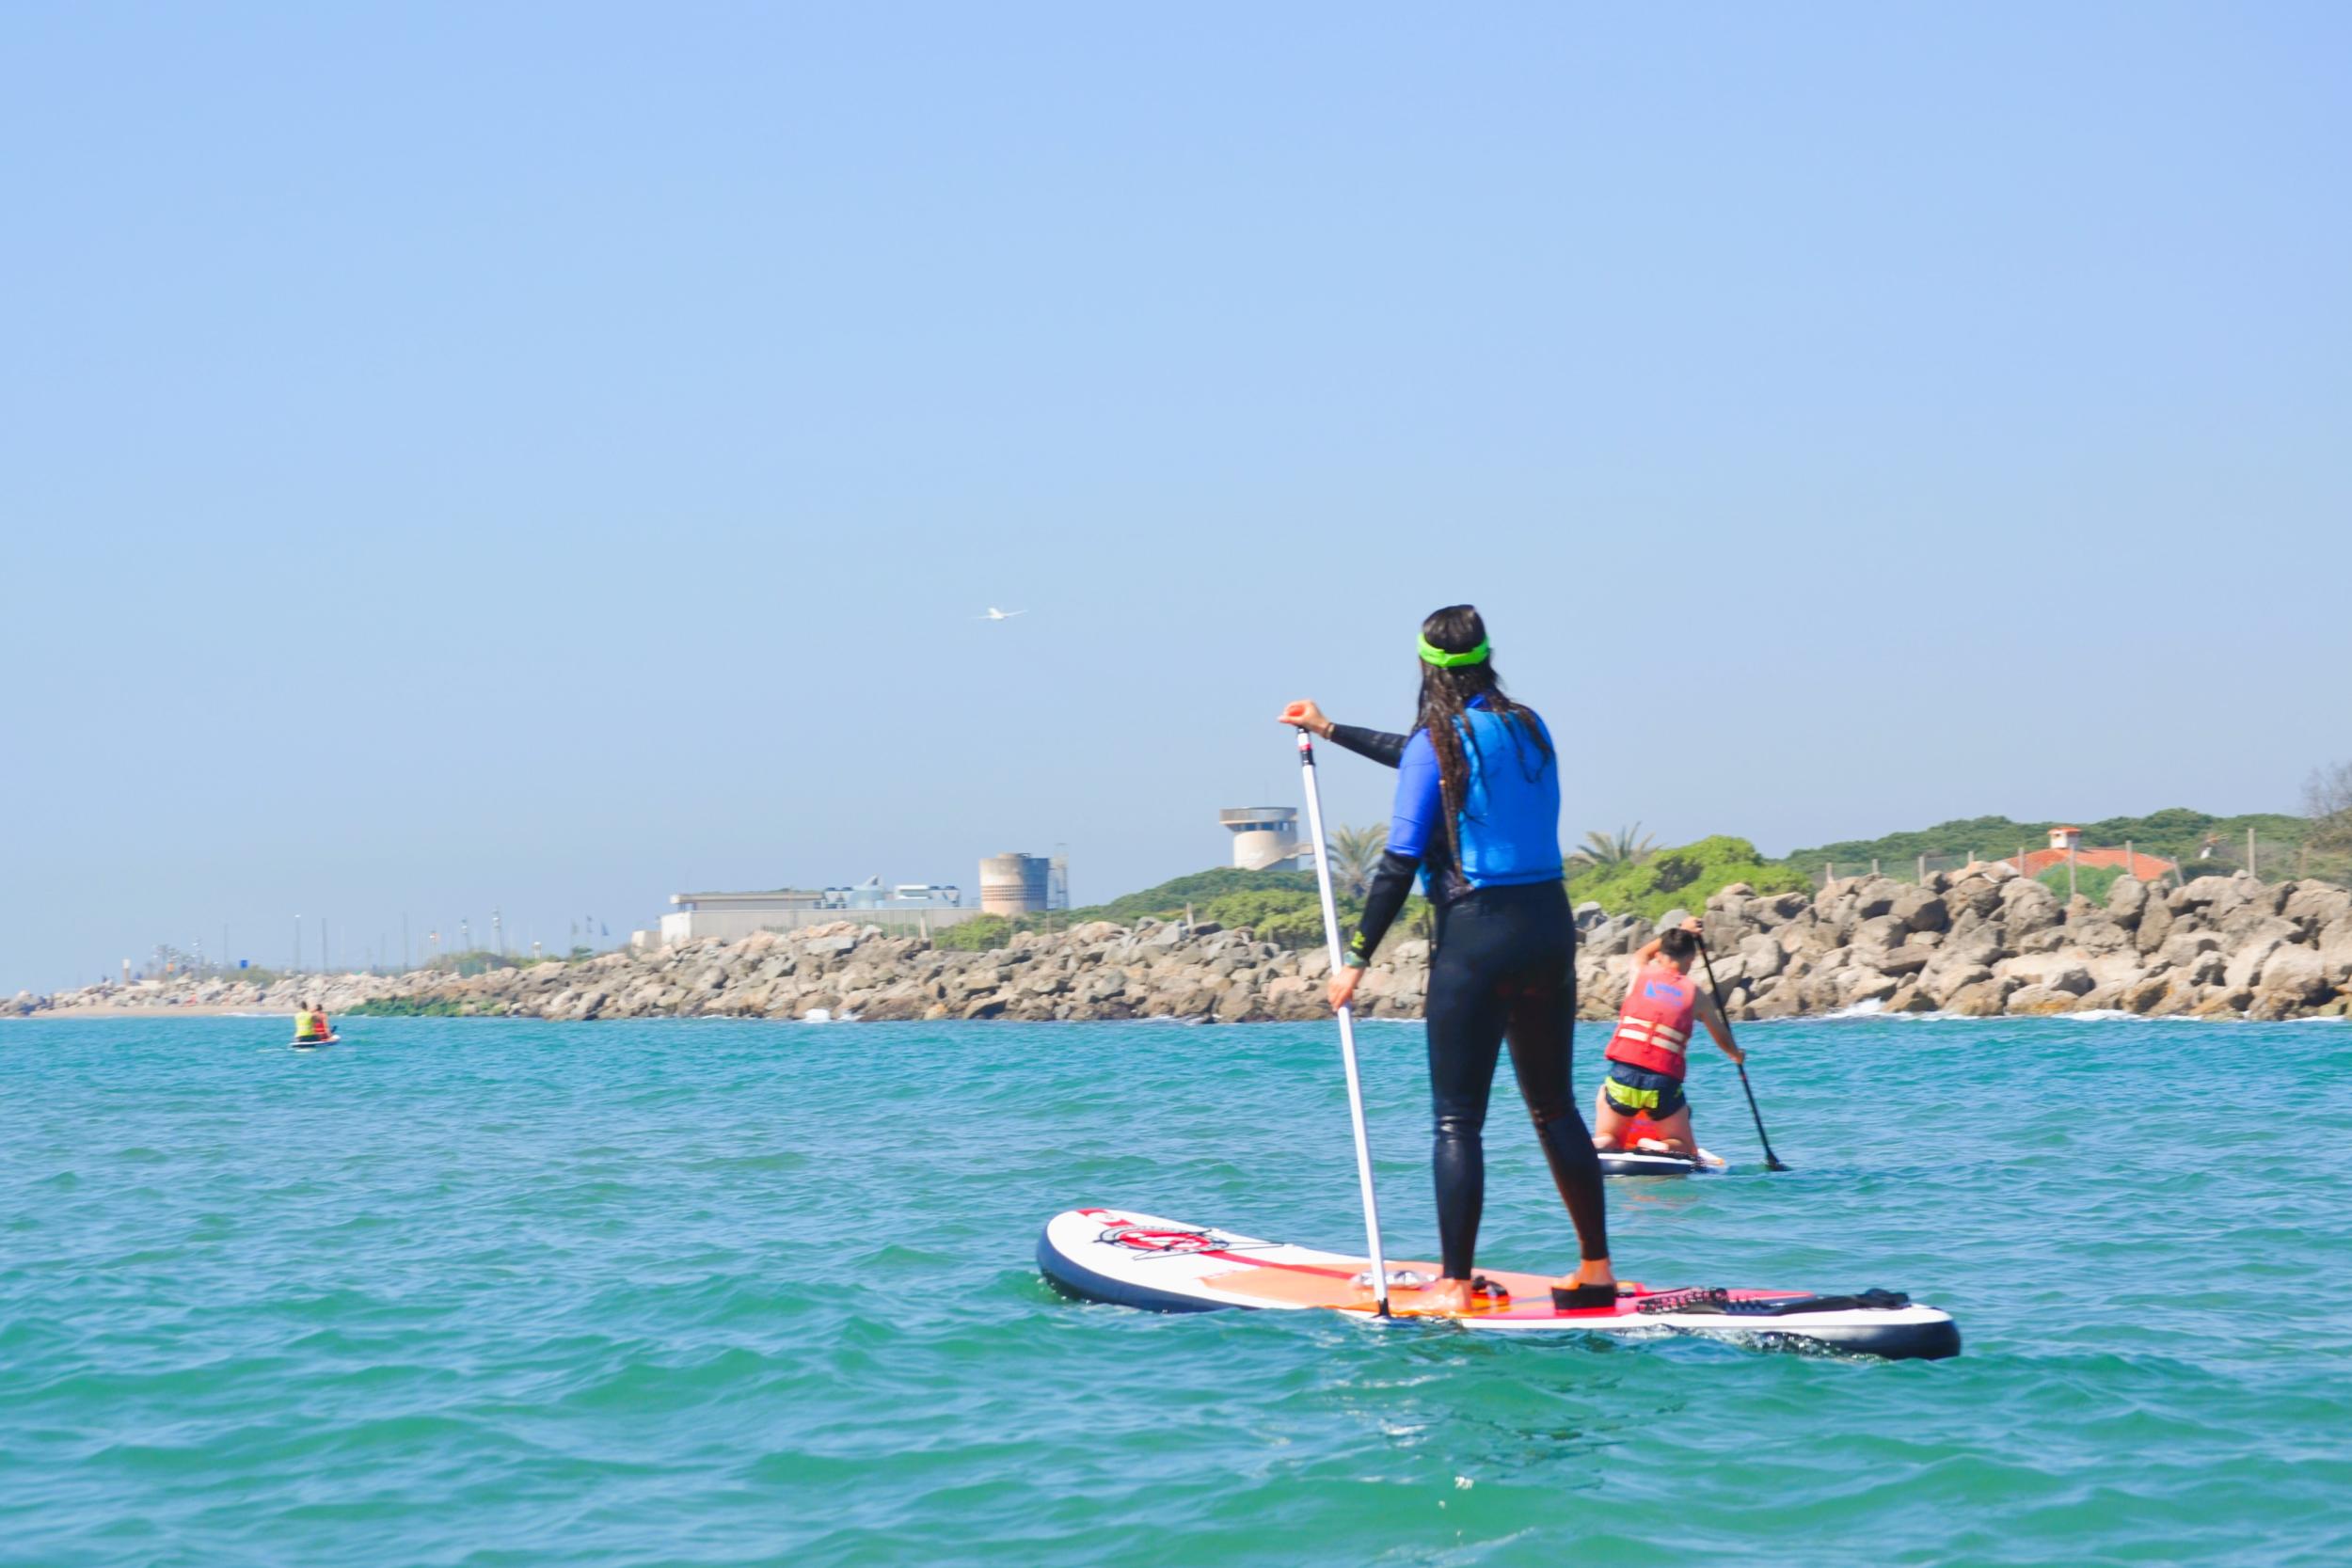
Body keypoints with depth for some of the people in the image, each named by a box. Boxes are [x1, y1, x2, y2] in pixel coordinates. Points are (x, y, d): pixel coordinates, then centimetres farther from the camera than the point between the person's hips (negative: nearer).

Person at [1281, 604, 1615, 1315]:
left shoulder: (1436, 742, -8)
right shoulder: (1529, 729, 12)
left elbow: (1400, 863, -11)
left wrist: (1358, 958, -5)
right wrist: (1331, 730, 37)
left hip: (1476, 937, -6)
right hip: (1550, 926, 6)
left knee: (1458, 1118, -1)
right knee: (1555, 1107, 16)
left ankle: (1456, 1284, -3)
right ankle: (1596, 1270, 17)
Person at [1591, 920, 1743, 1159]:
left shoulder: (1640, 974, 10)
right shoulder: (1695, 992, 8)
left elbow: (1643, 953, 38)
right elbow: (1721, 1037, 25)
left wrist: (1679, 932, 49)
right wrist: (1736, 1054, 46)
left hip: (1622, 1076, 1)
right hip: (1664, 1085, -1)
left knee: (1606, 1140, 20)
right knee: (1685, 1152, 16)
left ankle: (1600, 1146, -16)